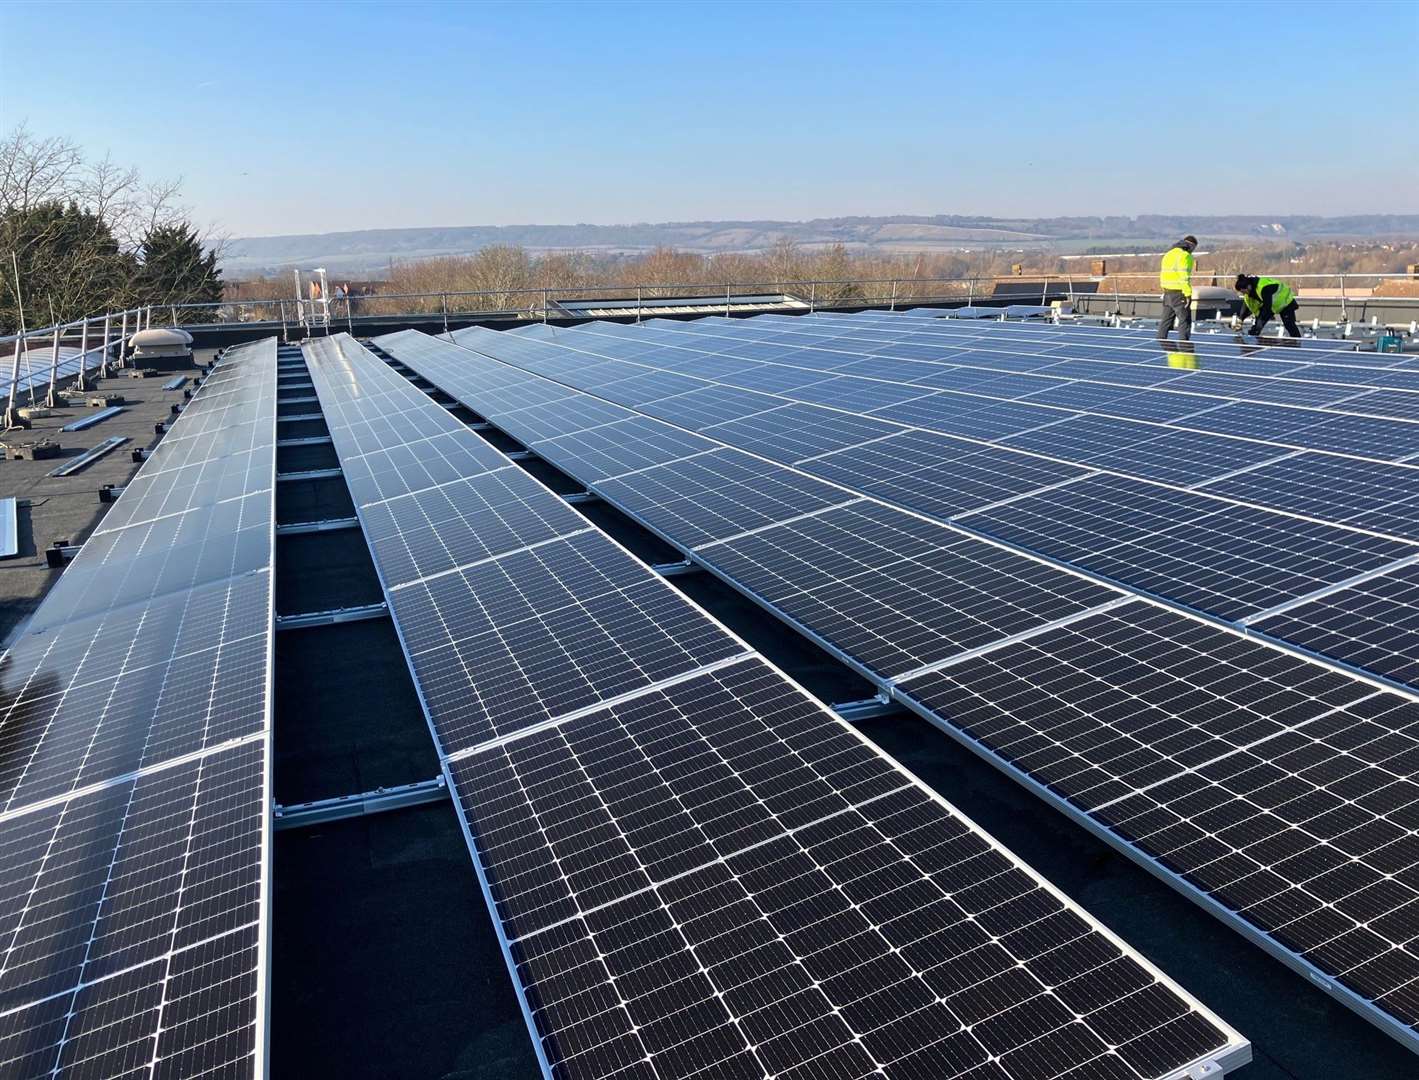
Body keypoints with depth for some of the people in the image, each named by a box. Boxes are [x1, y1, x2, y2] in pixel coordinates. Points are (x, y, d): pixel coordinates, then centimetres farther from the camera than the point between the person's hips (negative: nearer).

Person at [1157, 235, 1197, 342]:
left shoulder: (1168, 254, 16)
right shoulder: (1184, 256, -12)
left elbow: (1163, 273, 18)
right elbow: (1184, 277, -19)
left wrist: (1165, 292, 18)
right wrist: (1188, 294, -18)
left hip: (1167, 291, 8)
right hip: (1178, 293, -8)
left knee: (1166, 319, 16)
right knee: (1185, 319, -3)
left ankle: (1160, 342, 19)